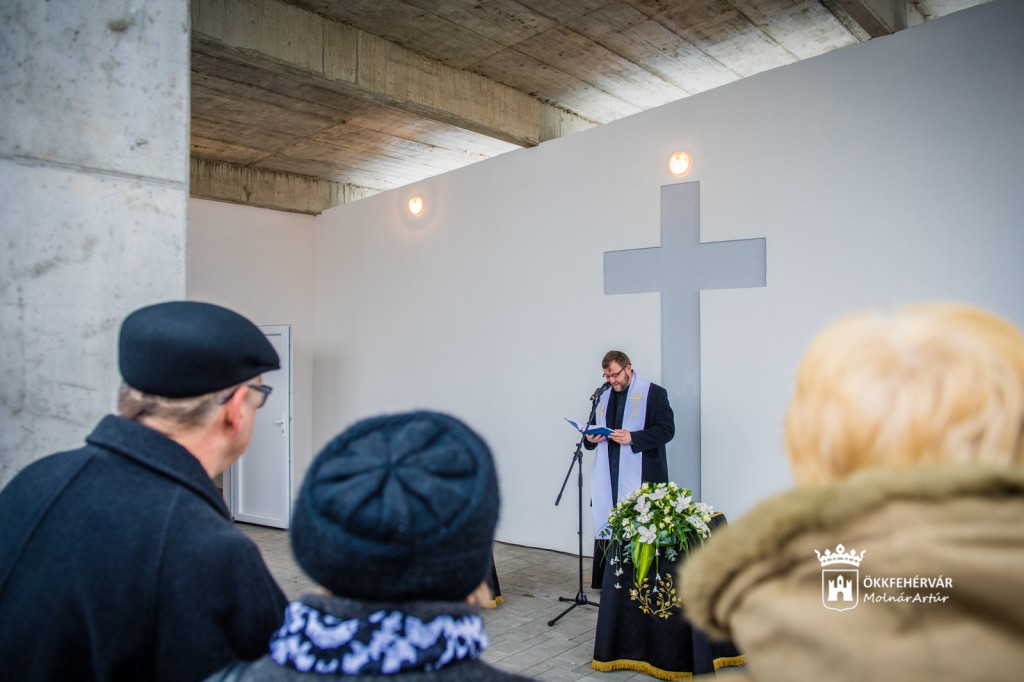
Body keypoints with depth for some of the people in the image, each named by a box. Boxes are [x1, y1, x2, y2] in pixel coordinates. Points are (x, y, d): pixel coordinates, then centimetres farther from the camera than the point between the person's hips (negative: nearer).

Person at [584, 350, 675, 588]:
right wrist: (590, 438, 2)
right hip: (608, 477, 5)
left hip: (641, 477, -5)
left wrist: (633, 438, -19)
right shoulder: (603, 395, 17)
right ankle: (604, 580, 14)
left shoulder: (654, 393, -1)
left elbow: (666, 429, -7)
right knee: (606, 527, 5)